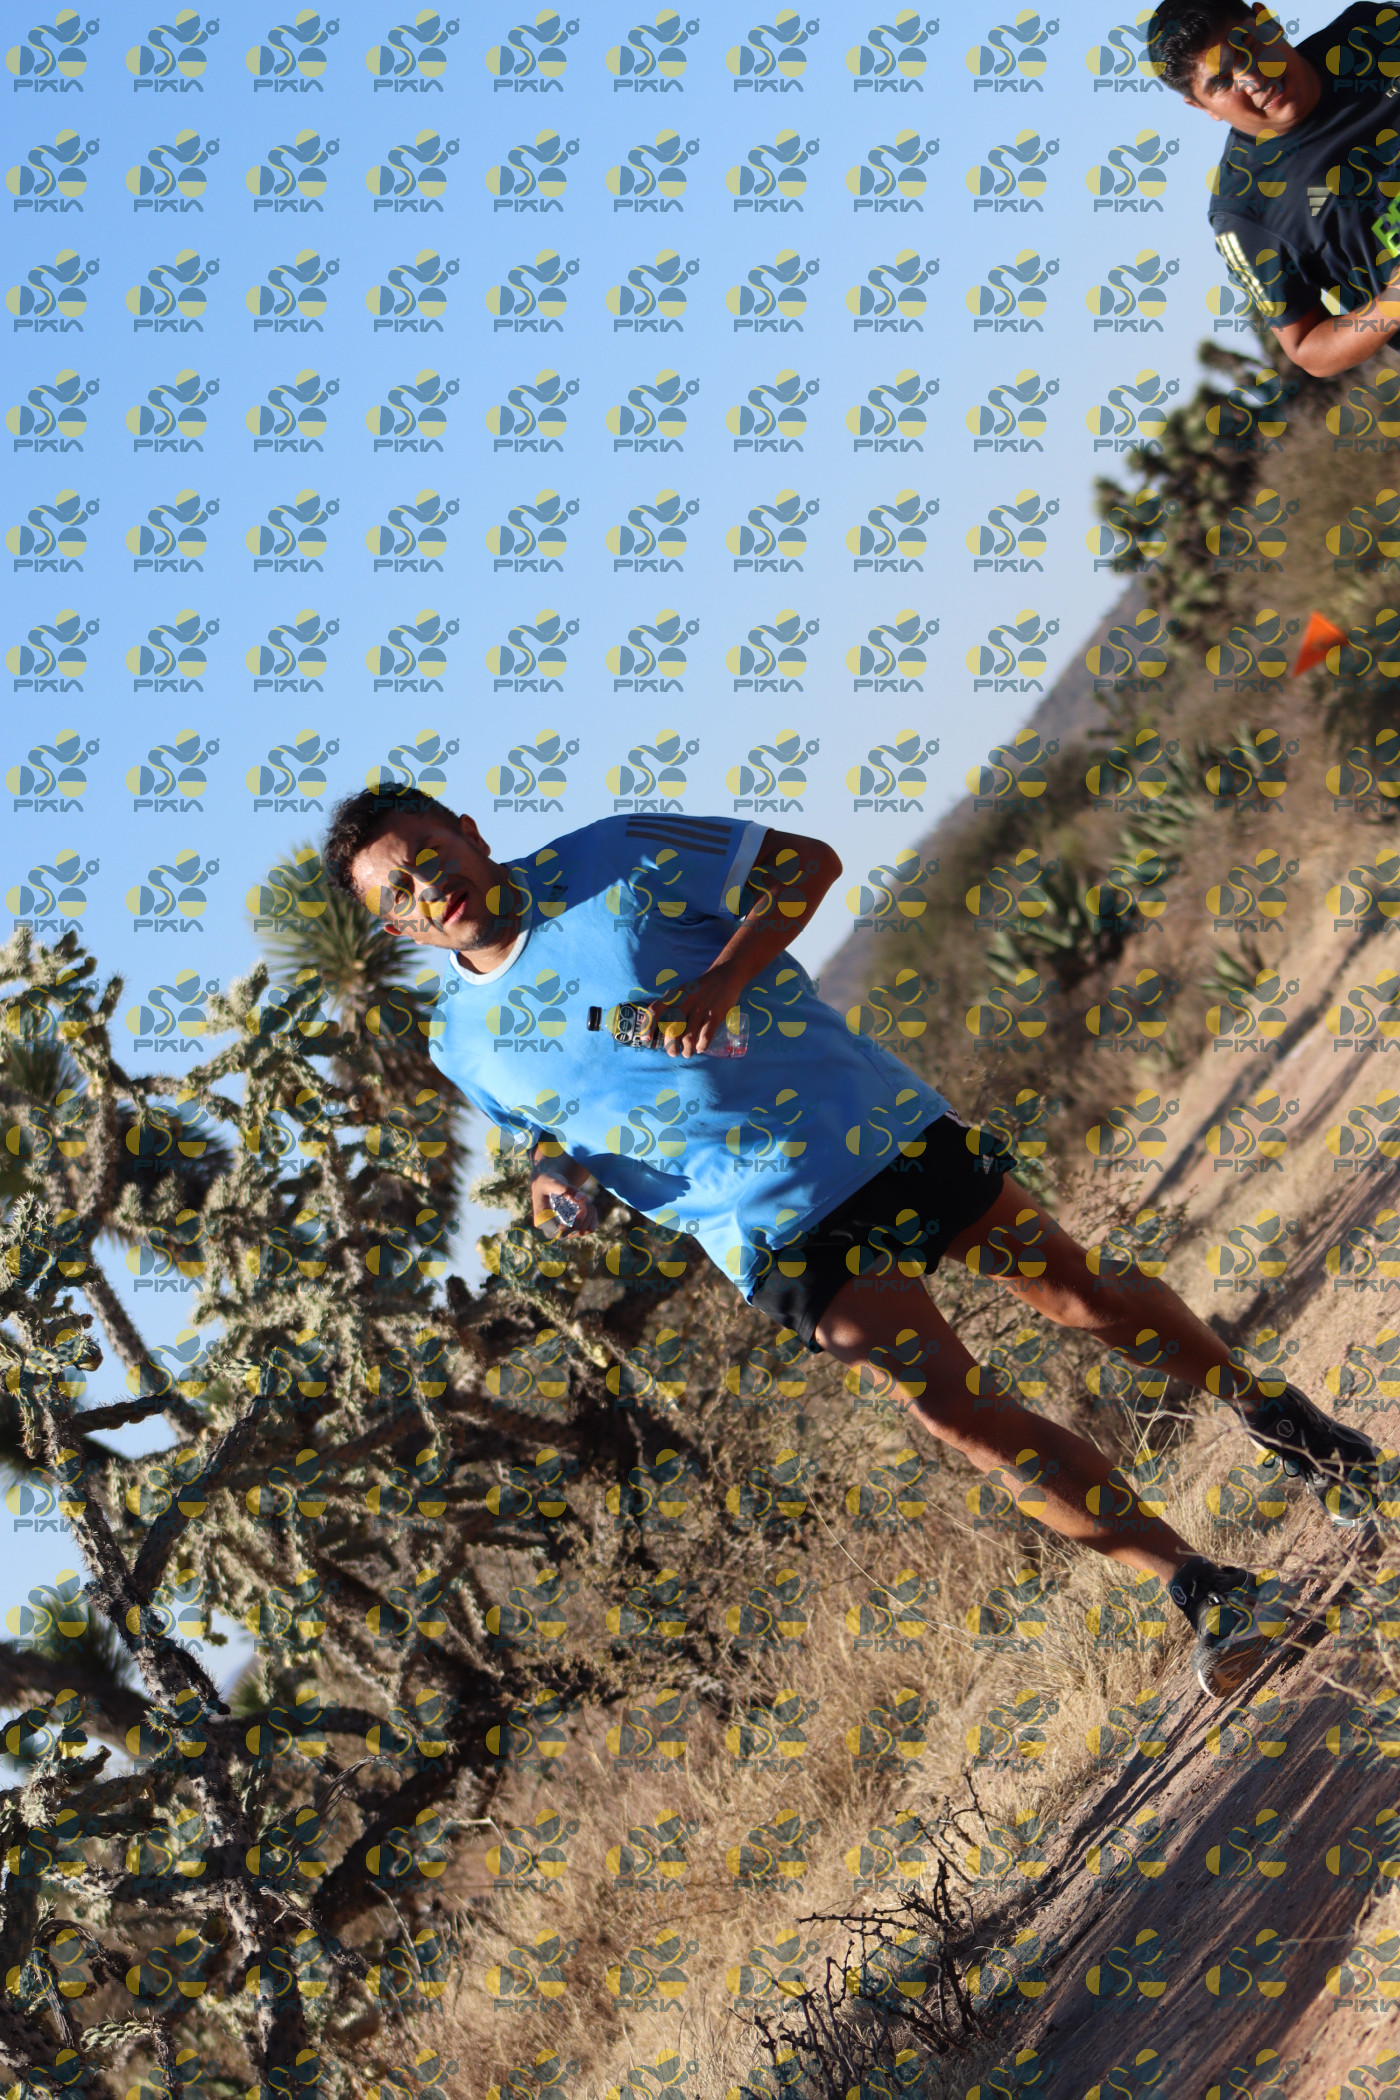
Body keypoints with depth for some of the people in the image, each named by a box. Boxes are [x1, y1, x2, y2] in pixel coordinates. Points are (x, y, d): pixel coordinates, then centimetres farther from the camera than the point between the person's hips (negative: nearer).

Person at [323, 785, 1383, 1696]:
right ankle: (1201, 1587, -8)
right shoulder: (466, 1045, 2)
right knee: (963, 1415, -14)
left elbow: (807, 861, -2)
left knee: (1084, 1295, 3)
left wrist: (724, 976, -17)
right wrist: (556, 1175, -6)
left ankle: (1258, 1399, 32)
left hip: (878, 1123, 0)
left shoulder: (613, 859, -7)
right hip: (778, 1234, 0)